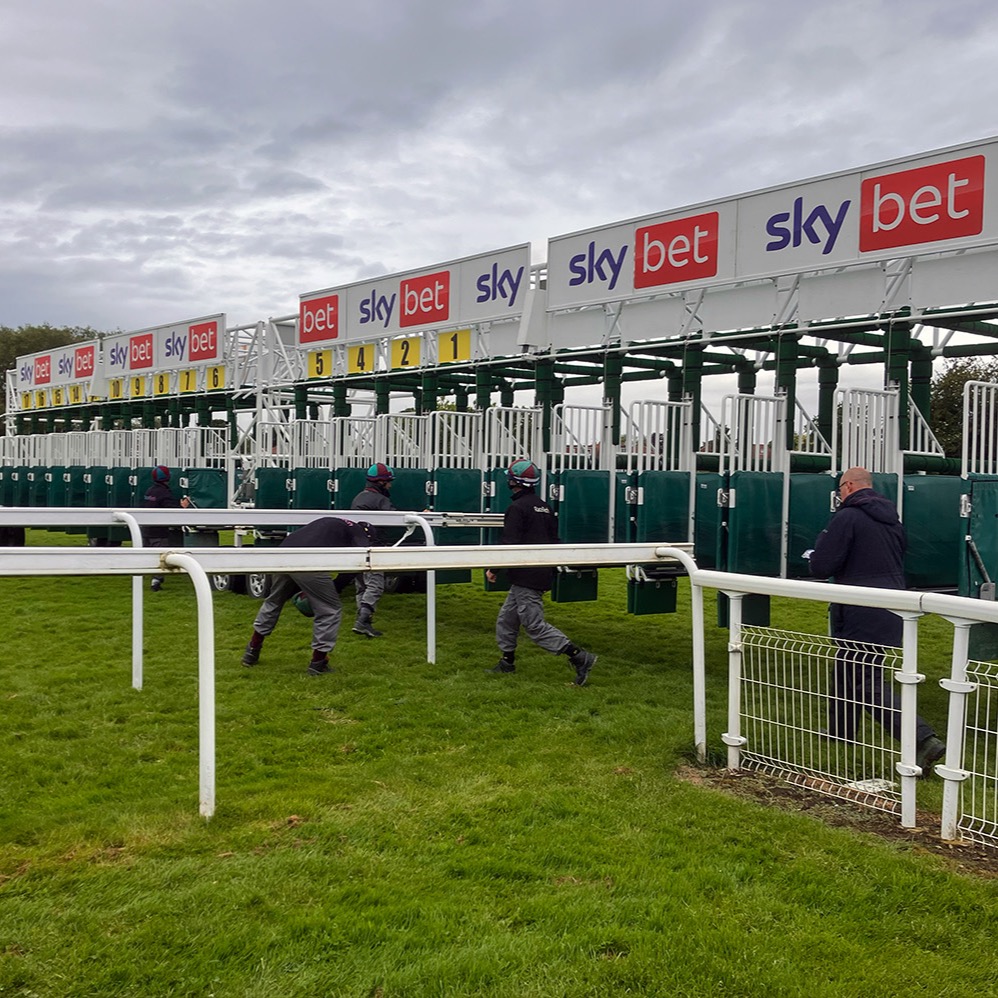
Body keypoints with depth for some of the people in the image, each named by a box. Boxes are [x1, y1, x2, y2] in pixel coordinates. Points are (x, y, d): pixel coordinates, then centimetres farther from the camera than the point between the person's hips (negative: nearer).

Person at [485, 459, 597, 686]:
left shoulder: (517, 507, -13)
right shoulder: (544, 506, 14)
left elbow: (509, 543, -19)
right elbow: (553, 540, 19)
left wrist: (493, 568, -9)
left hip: (526, 576, -9)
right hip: (543, 572, 9)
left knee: (535, 626, -7)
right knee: (507, 618, 19)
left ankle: (579, 657, -11)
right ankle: (507, 661, 26)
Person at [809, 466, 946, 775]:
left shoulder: (847, 517, -15)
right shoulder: (891, 518, 12)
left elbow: (820, 567, -16)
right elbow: (898, 560, 24)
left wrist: (823, 542, 3)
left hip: (861, 618, -9)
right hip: (892, 608, 9)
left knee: (869, 684, -7)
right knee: (845, 669, 24)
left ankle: (923, 741, -18)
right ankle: (841, 730, 37)